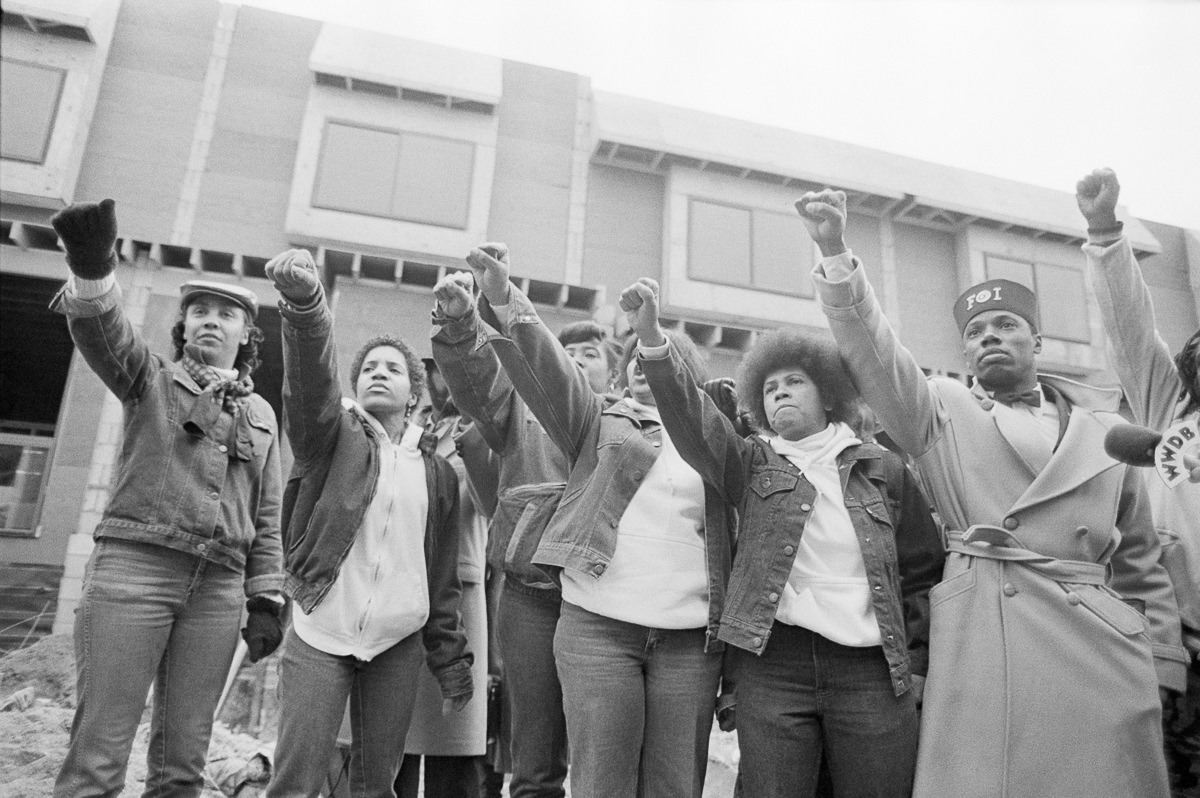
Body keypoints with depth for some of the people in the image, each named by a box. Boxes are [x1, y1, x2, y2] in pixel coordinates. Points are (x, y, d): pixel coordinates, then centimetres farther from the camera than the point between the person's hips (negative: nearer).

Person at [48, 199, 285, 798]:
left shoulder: (262, 415, 18)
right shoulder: (151, 378, 12)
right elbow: (101, 329, -10)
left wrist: (266, 601, 8)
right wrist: (91, 270, -31)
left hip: (218, 587, 3)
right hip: (134, 565, -3)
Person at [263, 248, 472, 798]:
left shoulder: (437, 473, 9)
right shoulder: (331, 437, 2)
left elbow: (443, 578, 11)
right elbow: (312, 377, -21)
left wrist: (452, 662, 10)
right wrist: (304, 301, -39)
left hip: (397, 647, 3)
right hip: (319, 637, -2)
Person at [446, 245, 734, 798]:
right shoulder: (599, 419, 10)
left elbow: (733, 544, 13)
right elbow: (545, 366, -7)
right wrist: (503, 302, -24)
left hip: (691, 640, 2)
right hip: (597, 627, -1)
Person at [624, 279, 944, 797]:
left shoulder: (882, 468, 11)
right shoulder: (752, 464, 10)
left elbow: (923, 572, 13)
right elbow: (694, 421, -7)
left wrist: (917, 665, 6)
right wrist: (651, 340, -21)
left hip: (873, 668, 1)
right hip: (772, 662, 0)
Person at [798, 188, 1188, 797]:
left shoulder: (1104, 427, 15)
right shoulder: (941, 411, 8)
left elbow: (1140, 559, 17)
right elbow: (873, 352, -8)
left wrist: (1163, 665, 11)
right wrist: (835, 252, -21)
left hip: (1104, 642, 3)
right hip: (982, 641, -2)